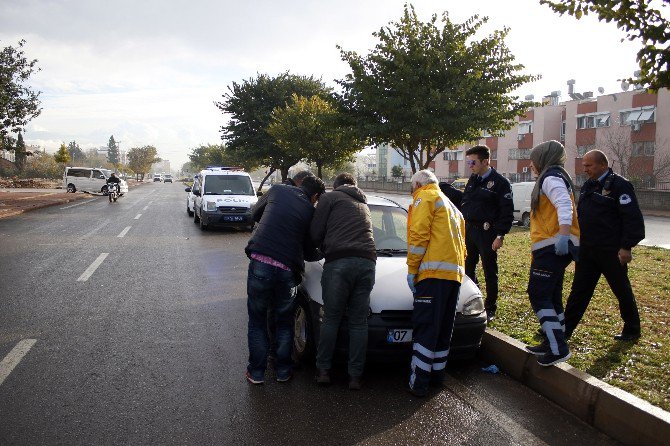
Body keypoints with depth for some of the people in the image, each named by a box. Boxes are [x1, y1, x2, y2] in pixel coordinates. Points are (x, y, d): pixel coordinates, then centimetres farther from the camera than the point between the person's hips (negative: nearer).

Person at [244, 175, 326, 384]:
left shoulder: (277, 190, 8)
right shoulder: (311, 211, 7)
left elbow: (255, 213, 23)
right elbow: (309, 251, 13)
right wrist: (322, 254, 34)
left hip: (260, 263, 0)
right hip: (287, 271, 0)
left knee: (257, 321, 15)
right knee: (284, 323, 20)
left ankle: (256, 371, 22)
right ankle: (283, 370, 27)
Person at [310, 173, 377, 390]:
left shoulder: (330, 197, 13)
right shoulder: (363, 204, 31)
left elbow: (315, 233, 6)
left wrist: (326, 249, 25)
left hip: (339, 262, -4)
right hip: (367, 262, 4)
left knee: (331, 318, 7)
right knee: (358, 321, 8)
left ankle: (324, 370, 12)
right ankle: (355, 376, 9)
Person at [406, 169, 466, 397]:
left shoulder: (424, 197, 3)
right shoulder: (452, 206, 30)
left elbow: (419, 235, -9)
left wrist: (412, 270, -7)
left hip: (434, 272, -9)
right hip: (455, 273, 9)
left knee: (425, 329, -9)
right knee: (444, 329, 14)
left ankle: (419, 382, -9)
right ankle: (437, 372, 22)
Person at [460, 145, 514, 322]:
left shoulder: (500, 182, -9)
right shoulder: (473, 180, 12)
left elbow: (507, 211, -12)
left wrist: (500, 235, -17)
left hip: (487, 233, -6)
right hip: (469, 230, 7)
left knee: (489, 272, 4)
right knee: (468, 268, 12)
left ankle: (490, 309, 15)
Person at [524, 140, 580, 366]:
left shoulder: (551, 178, -11)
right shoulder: (556, 178, 21)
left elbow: (564, 204, -28)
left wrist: (563, 233, -42)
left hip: (552, 246, -10)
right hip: (556, 247, 11)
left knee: (538, 295, -9)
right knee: (551, 296, 16)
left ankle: (558, 348, -10)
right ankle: (553, 343, 24)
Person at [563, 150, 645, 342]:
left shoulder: (619, 185, -12)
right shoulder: (588, 186, 13)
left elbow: (633, 218, -16)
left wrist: (626, 247, -19)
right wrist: (578, 242, 16)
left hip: (611, 252, -7)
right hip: (587, 250, 7)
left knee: (622, 290, 9)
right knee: (579, 290, 8)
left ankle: (632, 330, 26)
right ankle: (565, 328, 12)